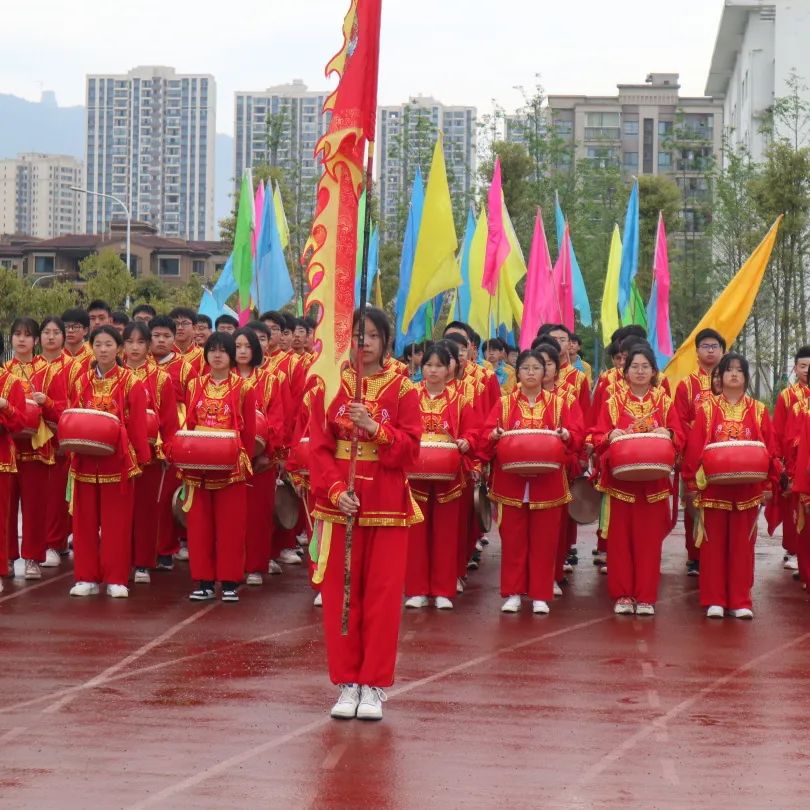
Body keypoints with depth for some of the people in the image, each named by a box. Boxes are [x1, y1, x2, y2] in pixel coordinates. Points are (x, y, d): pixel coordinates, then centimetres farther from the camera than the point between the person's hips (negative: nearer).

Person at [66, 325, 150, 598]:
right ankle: (86, 577, 12)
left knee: (117, 521, 0)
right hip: (86, 460, 3)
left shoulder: (131, 383, -2)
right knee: (85, 520, 5)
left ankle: (116, 579, 6)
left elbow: (138, 423, -4)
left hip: (119, 460, -3)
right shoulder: (81, 382, 8)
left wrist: (142, 457, -7)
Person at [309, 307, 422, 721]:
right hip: (340, 504, 1)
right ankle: (347, 683, 12)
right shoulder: (329, 387, 4)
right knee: (340, 596, 3)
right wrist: (335, 490, -14)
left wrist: (375, 428, -19)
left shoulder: (402, 389, 2)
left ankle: (374, 686, 7)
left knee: (383, 597, 0)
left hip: (387, 507, -1)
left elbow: (410, 448, -4)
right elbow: (319, 448, 0)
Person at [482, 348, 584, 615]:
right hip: (511, 481, 0)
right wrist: (495, 435, -21)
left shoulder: (561, 402, 6)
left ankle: (540, 595, 9)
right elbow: (487, 435, 0)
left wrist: (566, 435, -24)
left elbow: (577, 434, -3)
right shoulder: (504, 404, 7)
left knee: (544, 539, 2)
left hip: (547, 482, 0)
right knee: (513, 539, 3)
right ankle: (512, 593, 12)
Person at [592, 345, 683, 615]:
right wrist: (610, 436, -18)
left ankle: (646, 597, 6)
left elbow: (679, 439, 5)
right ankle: (622, 595, 8)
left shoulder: (664, 402, 8)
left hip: (653, 483, 0)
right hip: (620, 481, 0)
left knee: (649, 539, 0)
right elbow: (598, 439, 3)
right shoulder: (613, 403, 6)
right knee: (620, 539, 0)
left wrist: (667, 434, -17)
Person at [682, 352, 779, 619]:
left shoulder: (759, 411, 5)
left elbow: (770, 450, 5)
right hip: (713, 487, -1)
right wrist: (692, 483, -5)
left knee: (742, 544, 4)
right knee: (713, 544, 3)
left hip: (747, 489, 1)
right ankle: (714, 600, 9)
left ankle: (740, 601, 10)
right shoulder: (707, 409, 2)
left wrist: (769, 484, -1)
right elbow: (694, 448, -1)